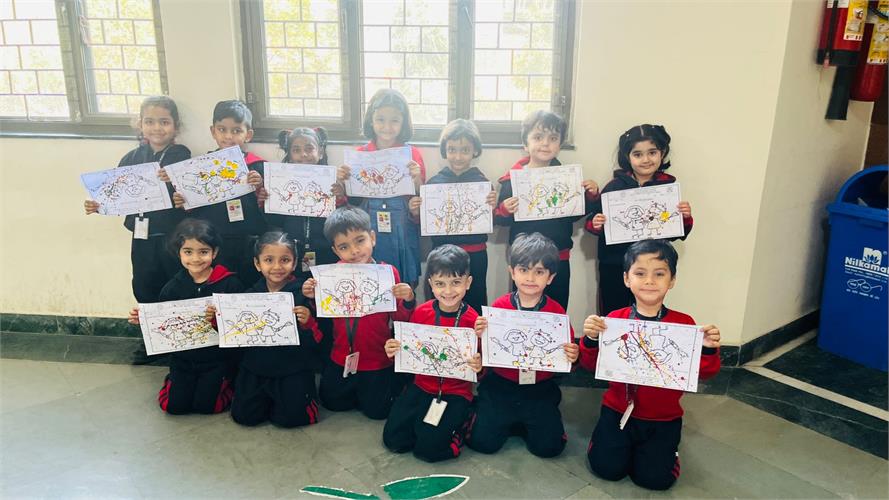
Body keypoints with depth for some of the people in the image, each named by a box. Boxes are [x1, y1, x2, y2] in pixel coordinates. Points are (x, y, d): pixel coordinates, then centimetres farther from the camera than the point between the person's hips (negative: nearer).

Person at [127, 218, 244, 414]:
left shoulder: (229, 283, -13)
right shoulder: (173, 287, -1)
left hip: (217, 357, -3)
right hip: (183, 358, 3)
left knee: (206, 405, -8)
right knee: (175, 405, -1)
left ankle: (227, 382, 22)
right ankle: (173, 381, 32)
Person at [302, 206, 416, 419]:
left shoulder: (388, 272, -18)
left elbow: (400, 318, -12)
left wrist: (407, 301, -31)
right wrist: (312, 298, -16)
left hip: (377, 360, -3)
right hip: (341, 358, 3)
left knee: (376, 410, 12)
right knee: (332, 403, 20)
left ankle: (394, 380, 37)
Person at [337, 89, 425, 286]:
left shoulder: (412, 155, -1)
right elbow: (351, 203, 9)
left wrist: (417, 179, -16)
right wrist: (342, 182, -9)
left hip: (402, 234, -1)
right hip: (368, 233, 1)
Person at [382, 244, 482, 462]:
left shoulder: (474, 320, -14)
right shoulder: (421, 313, -4)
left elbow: (481, 362, -6)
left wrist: (479, 366, -29)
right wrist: (394, 351, -12)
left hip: (456, 392, -3)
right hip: (422, 386, 4)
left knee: (428, 448, -14)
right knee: (393, 440, -4)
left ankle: (459, 421, 13)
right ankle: (423, 420, 22)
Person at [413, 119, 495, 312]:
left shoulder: (483, 182, -2)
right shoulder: (434, 182, 1)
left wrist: (493, 207, -18)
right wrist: (416, 213, -11)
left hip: (474, 256, -1)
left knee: (474, 309, 6)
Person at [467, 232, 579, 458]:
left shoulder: (557, 311, -8)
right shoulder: (498, 306, -8)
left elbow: (565, 352, -1)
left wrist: (571, 356, -23)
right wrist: (480, 336, -24)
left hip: (540, 389, 0)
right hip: (500, 385, 0)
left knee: (548, 446, -8)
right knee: (483, 441, -8)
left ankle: (525, 421, 23)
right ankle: (506, 420, 25)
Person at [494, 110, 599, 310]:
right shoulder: (513, 178, -8)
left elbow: (573, 215, 12)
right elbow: (499, 219, -5)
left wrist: (591, 196, -2)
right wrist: (505, 210, -26)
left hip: (559, 259, 3)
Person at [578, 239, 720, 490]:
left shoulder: (684, 323, -8)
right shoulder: (614, 319, -7)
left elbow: (704, 373, -4)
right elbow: (592, 366, -4)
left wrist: (709, 350, -25)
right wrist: (590, 339, -23)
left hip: (664, 418, 0)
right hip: (618, 410, 1)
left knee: (655, 478, -9)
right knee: (607, 467, -9)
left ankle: (666, 446, 24)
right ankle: (615, 437, 24)